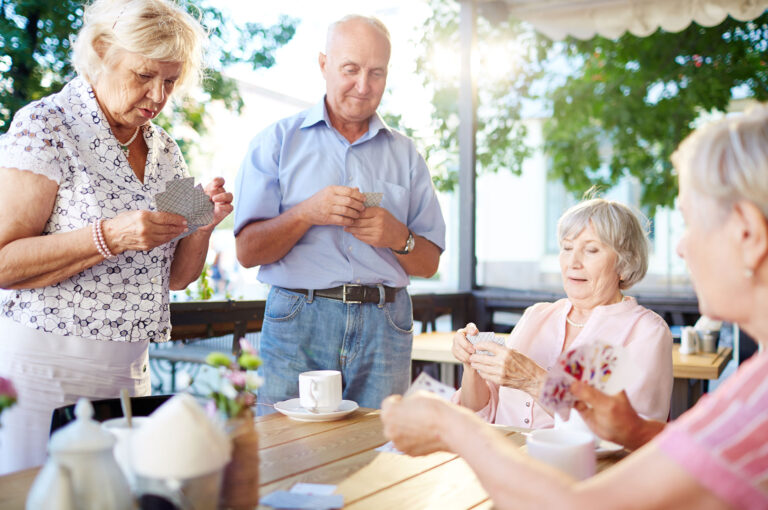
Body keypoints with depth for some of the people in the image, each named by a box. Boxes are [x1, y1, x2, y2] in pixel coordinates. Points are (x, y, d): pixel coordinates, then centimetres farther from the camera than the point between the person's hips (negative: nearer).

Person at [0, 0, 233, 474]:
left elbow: (176, 276, 13)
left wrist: (203, 224, -5)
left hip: (128, 370, 6)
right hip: (44, 367, -5)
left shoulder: (163, 149, 11)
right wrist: (109, 237, -23)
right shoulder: (46, 125, -8)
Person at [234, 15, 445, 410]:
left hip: (385, 331, 2)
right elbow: (247, 252, 0)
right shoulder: (277, 142, 7)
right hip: (299, 325, -2)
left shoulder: (405, 154, 14)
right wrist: (307, 214, -15)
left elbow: (429, 264, 13)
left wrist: (398, 237, -8)